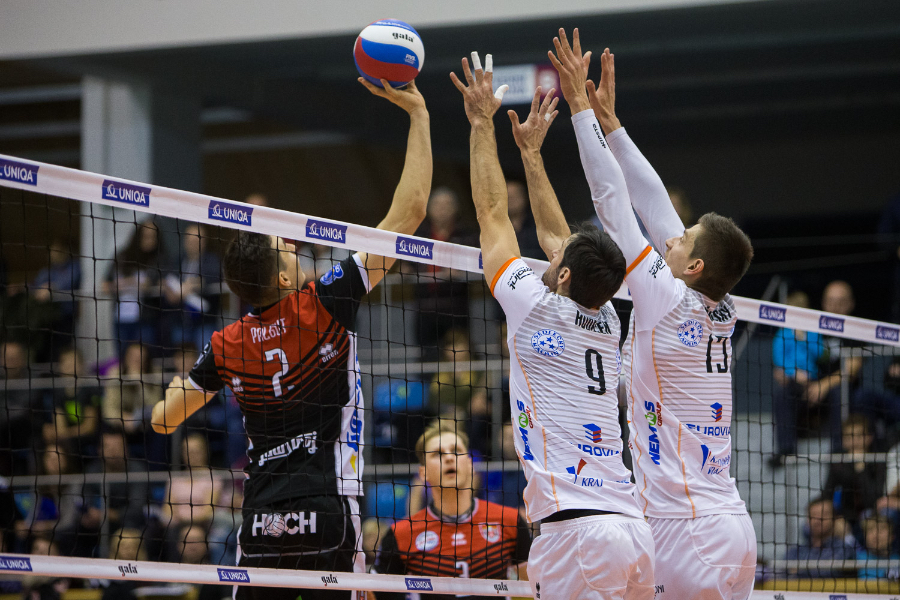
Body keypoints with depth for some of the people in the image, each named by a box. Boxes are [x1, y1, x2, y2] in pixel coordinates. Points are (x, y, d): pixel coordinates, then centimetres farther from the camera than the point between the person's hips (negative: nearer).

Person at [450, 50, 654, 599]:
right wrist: (531, 149, 44)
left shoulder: (537, 307, 1)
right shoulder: (607, 325, 19)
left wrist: (483, 122, 23)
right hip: (633, 528, 7)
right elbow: (553, 232, 34)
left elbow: (492, 212, 13)